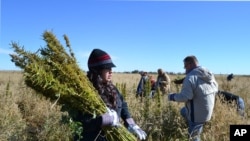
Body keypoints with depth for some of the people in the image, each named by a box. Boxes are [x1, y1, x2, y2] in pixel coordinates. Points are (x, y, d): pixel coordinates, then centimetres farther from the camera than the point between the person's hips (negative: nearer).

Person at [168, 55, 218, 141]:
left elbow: (185, 96, -29)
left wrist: (172, 97, -13)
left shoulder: (191, 77, -25)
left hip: (198, 113, -9)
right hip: (208, 109, 9)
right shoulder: (209, 74, 2)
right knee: (183, 111, 29)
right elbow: (215, 89, 13)